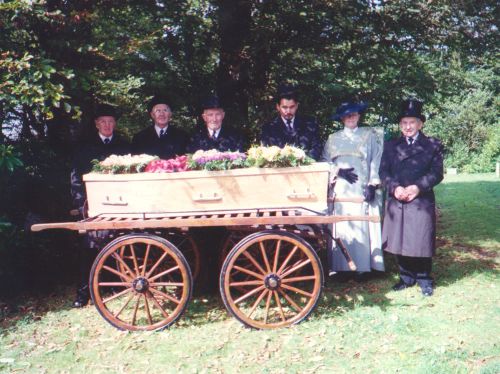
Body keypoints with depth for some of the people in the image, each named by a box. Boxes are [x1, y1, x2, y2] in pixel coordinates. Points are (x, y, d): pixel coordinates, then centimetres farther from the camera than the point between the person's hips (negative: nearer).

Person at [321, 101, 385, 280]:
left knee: (362, 227, -5)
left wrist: (373, 185, -8)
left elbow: (376, 161, 2)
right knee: (342, 227, -1)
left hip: (362, 190, -2)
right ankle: (343, 267, 4)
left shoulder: (370, 135, 9)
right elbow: (324, 162, 10)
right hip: (341, 190, 2)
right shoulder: (333, 138, 15)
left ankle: (362, 267, 0)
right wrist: (339, 171, -8)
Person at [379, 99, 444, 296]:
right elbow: (384, 171, 5)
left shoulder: (433, 145, 8)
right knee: (399, 242, 6)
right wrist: (395, 187, -12)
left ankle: (424, 280, 16)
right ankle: (406, 277, 21)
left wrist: (417, 187, -15)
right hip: (396, 202, 3)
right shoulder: (391, 146, 15)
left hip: (422, 202, -2)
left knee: (421, 242, 0)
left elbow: (437, 173, -1)